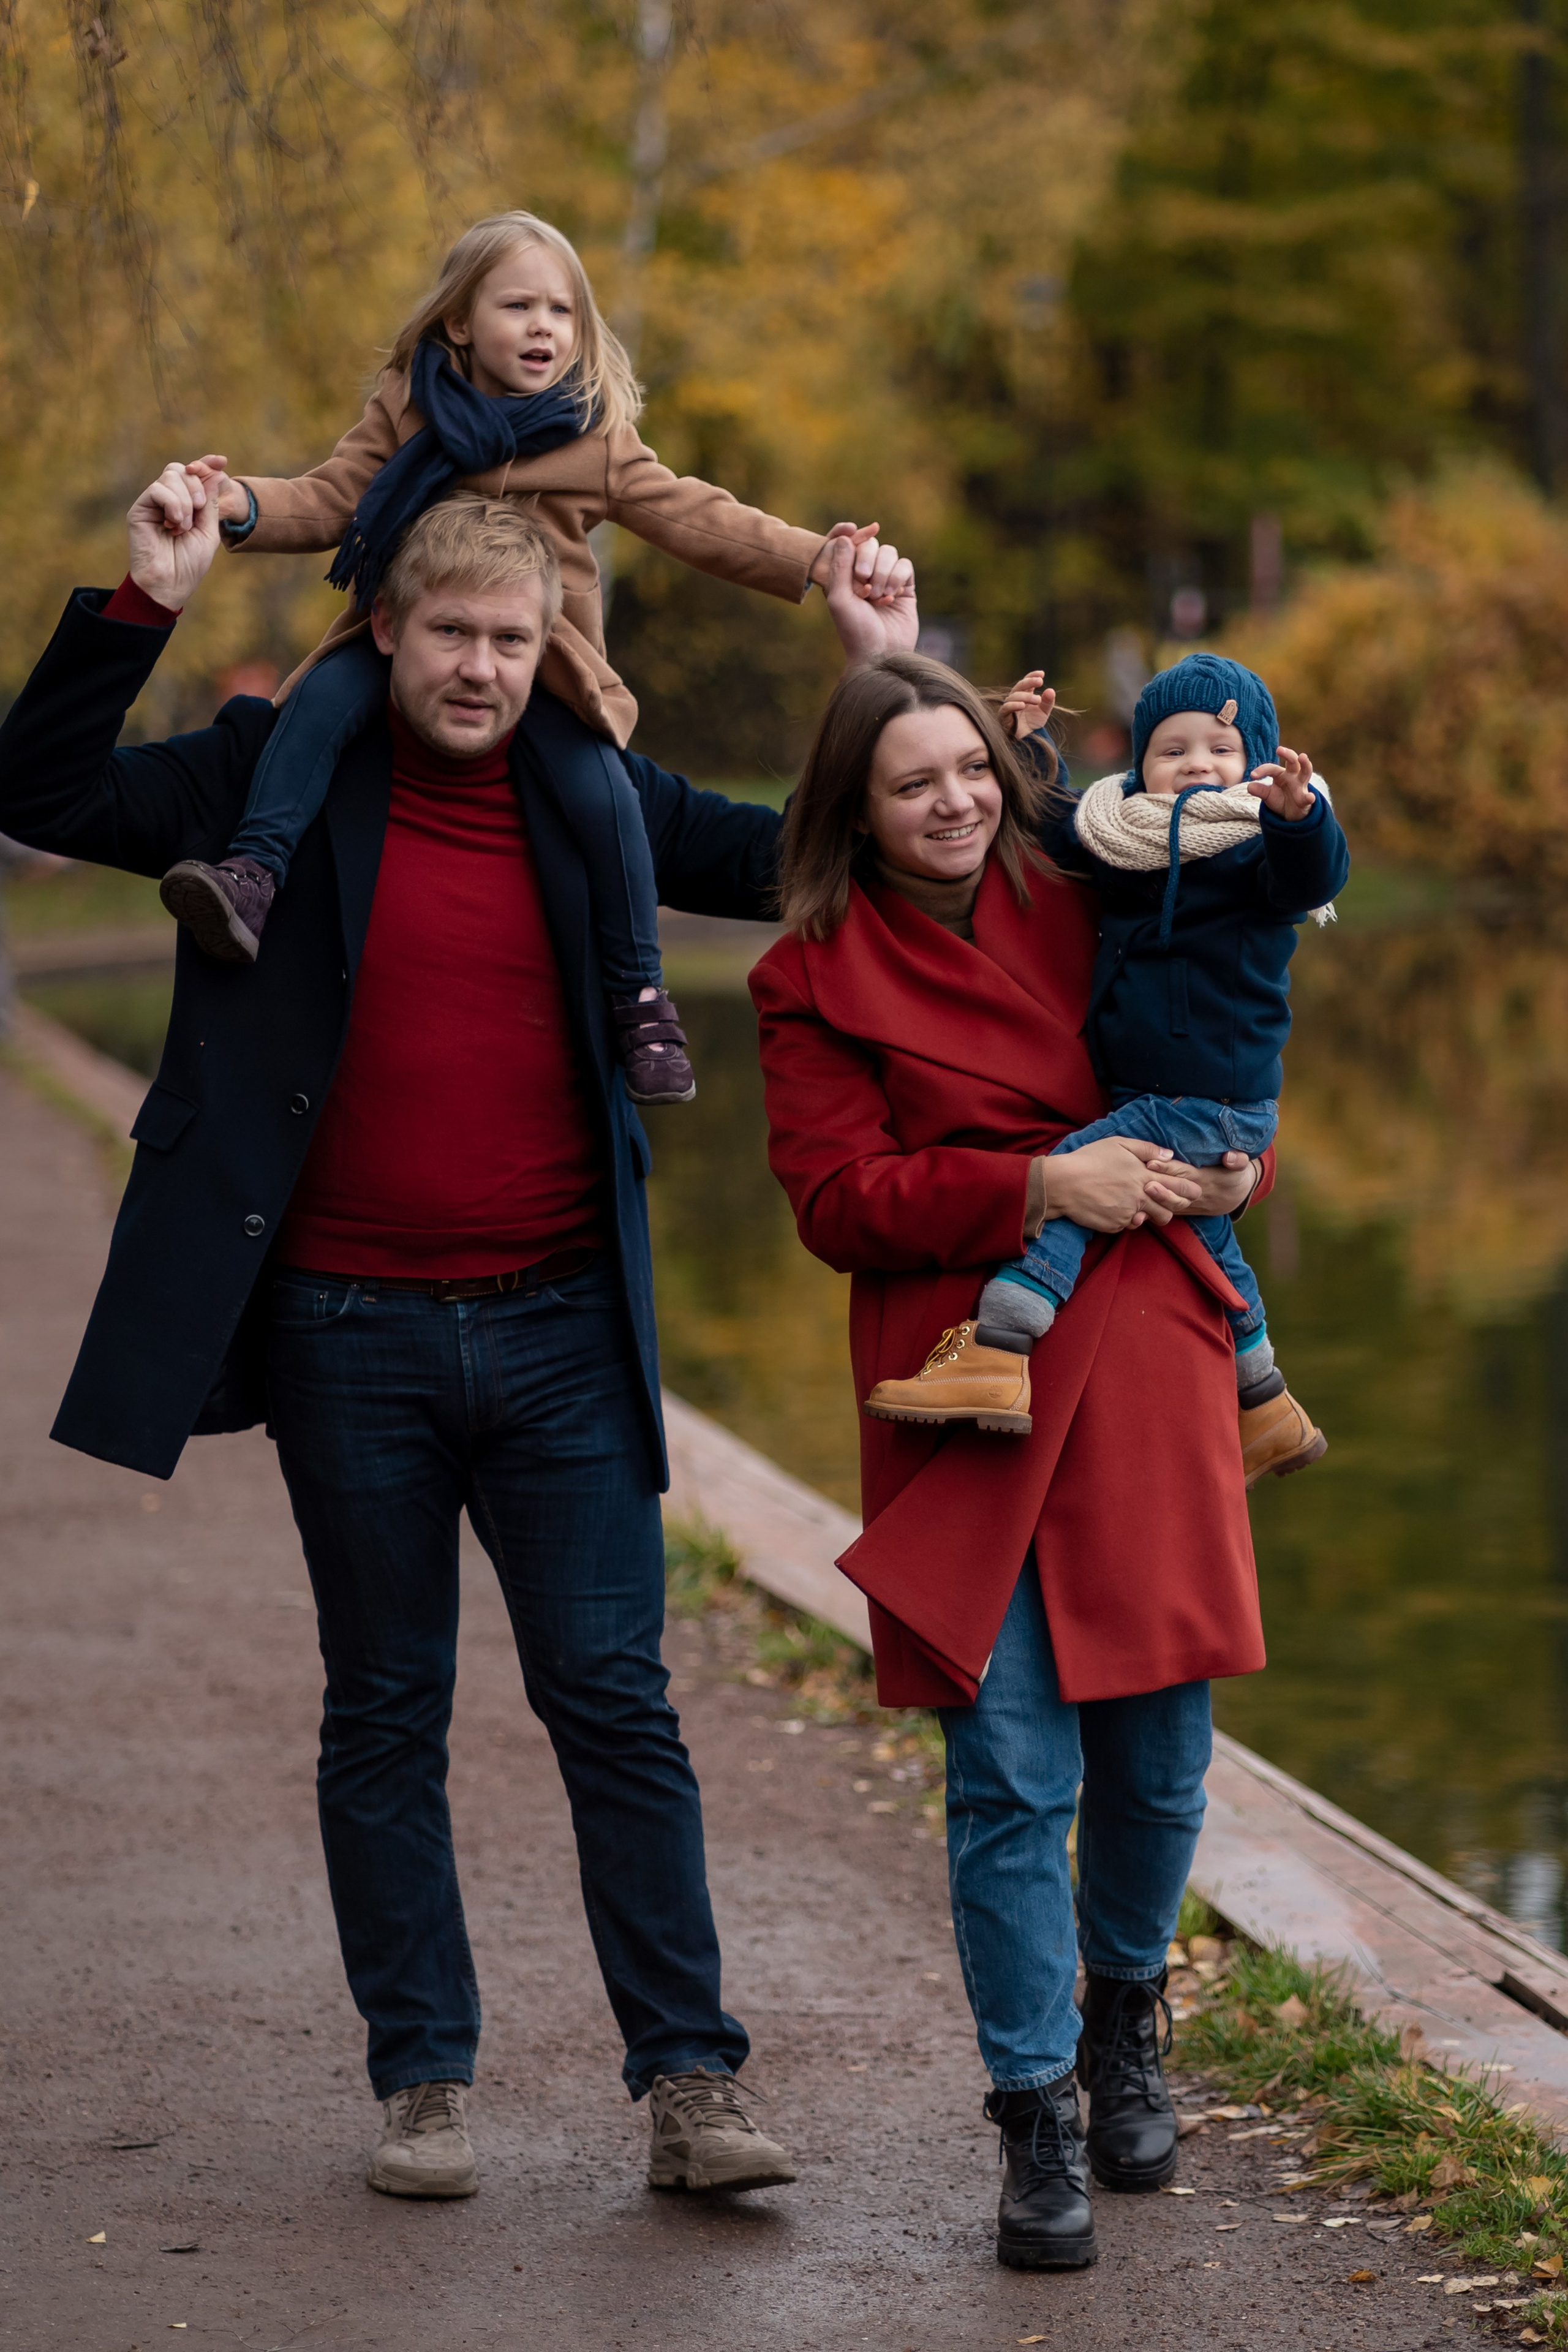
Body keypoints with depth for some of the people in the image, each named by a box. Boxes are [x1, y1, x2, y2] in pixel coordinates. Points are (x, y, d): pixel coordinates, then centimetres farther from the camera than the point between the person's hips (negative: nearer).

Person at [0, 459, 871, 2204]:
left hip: (559, 1334, 1)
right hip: (352, 1338, -1)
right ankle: (421, 2085, 17)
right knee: (384, 1719, 8)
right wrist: (142, 604, -14)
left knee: (613, 1703, 0)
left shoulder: (590, 795, 6)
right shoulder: (276, 780, 1)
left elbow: (803, 859, 17)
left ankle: (690, 2086, 3)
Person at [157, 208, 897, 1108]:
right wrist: (242, 505, -21)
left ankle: (641, 997, -11)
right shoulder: (406, 410, 5)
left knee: (599, 787, -23)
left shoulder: (595, 433, 3)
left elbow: (697, 518, 1)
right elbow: (328, 500, 1)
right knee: (326, 694, -28)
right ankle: (254, 874, -35)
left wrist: (820, 559, -11)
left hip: (545, 662, -1)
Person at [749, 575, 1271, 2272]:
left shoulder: (1082, 912, 14)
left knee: (1158, 1752, 8)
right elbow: (838, 1196, -5)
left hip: (1146, 1375, 3)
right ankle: (1037, 2118, 6)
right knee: (1011, 1772, -7)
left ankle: (1125, 2009, 36)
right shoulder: (816, 978, 4)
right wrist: (1045, 1185, -13)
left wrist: (1231, 1169, 3)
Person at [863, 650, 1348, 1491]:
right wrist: (1032, 750, 18)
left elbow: (1313, 876, -32)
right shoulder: (1128, 839, 8)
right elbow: (1060, 832, 26)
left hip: (1218, 1102, -9)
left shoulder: (1257, 845, -12)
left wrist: (1298, 814, -50)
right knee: (1205, 1239, 22)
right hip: (1147, 1096, 9)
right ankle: (1267, 1413, 39)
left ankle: (997, 1350, -31)